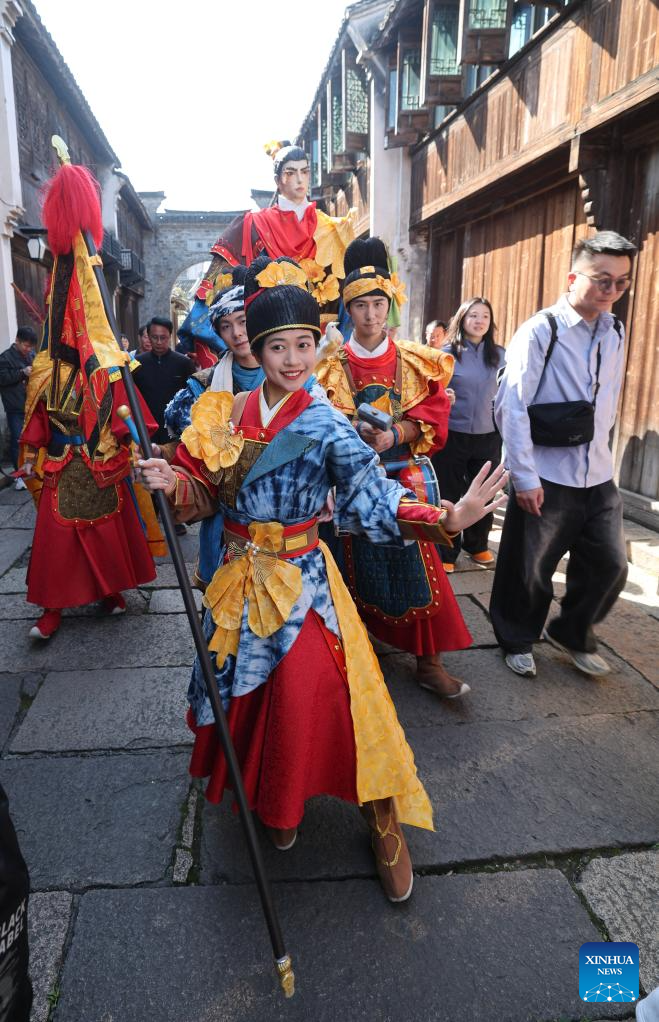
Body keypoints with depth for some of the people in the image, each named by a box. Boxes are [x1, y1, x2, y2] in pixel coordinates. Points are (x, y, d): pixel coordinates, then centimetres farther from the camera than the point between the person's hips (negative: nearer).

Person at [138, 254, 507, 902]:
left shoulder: (325, 425, -12)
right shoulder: (225, 414, 1)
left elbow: (371, 496, -23)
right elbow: (204, 493, 5)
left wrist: (443, 518, -38)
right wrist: (173, 483, -16)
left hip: (300, 581, -4)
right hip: (240, 578, 5)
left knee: (312, 695, -7)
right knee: (243, 691, 15)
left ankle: (384, 823, 17)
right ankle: (263, 794, 45)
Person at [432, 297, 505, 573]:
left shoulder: (500, 355, 4)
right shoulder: (447, 353, -4)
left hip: (488, 437, 3)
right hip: (452, 435, -3)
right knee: (449, 495, 5)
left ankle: (477, 546, 32)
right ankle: (446, 552, 18)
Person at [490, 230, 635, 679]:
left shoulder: (615, 333, 9)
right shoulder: (539, 331, -10)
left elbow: (608, 405, 15)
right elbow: (511, 408, -16)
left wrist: (600, 451, 13)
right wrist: (524, 477, -17)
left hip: (599, 476, 6)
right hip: (546, 477, -5)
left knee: (610, 565, 10)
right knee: (529, 569, 8)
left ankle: (573, 633, 35)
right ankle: (518, 641, 32)